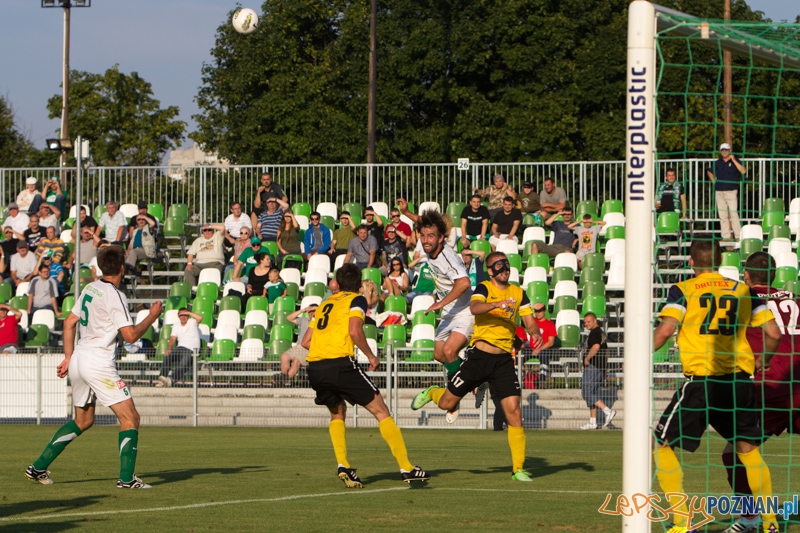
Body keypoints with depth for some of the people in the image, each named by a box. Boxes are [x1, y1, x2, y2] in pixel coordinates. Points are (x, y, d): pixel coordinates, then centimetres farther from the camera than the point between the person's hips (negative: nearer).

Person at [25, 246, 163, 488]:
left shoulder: (90, 288, 11)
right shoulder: (115, 296, -14)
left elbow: (69, 322, 17)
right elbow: (131, 335, -16)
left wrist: (68, 358, 23)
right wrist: (152, 315, -2)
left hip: (79, 359, 9)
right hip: (98, 362, -9)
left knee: (83, 420, 21)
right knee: (130, 417, -3)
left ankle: (38, 468, 20)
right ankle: (127, 478, -9)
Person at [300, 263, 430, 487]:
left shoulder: (325, 304, 25)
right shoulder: (356, 300, 8)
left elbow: (306, 341, 21)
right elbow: (355, 331, -10)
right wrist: (370, 356, 3)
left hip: (314, 367, 6)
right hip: (341, 363, -6)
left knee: (338, 412, 28)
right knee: (381, 411, 3)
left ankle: (343, 466, 11)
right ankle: (406, 468, -1)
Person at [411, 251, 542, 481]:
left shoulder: (519, 293, 9)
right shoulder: (484, 289, -4)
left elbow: (529, 321, 9)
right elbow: (474, 307, -25)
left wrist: (535, 332, -14)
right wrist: (497, 304, -43)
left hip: (504, 359, 2)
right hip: (479, 356, -2)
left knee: (514, 411, -9)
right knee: (446, 403, 6)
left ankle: (518, 468, -2)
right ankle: (432, 393, 45)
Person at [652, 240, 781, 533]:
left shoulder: (682, 290, 1)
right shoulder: (744, 291, 11)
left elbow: (665, 330, -13)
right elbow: (774, 333, 7)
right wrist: (763, 362, 26)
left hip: (700, 380, -3)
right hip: (739, 379, 3)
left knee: (662, 444, 7)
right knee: (748, 449, 18)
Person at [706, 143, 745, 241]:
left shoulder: (735, 161, 2)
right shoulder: (717, 163, 14)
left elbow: (743, 171, -15)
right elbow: (709, 171, 30)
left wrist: (733, 160, -16)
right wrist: (714, 181, 13)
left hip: (731, 191, -5)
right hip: (719, 192, 5)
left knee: (733, 214, -12)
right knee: (723, 215, 4)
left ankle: (738, 236, -11)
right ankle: (726, 236, 7)